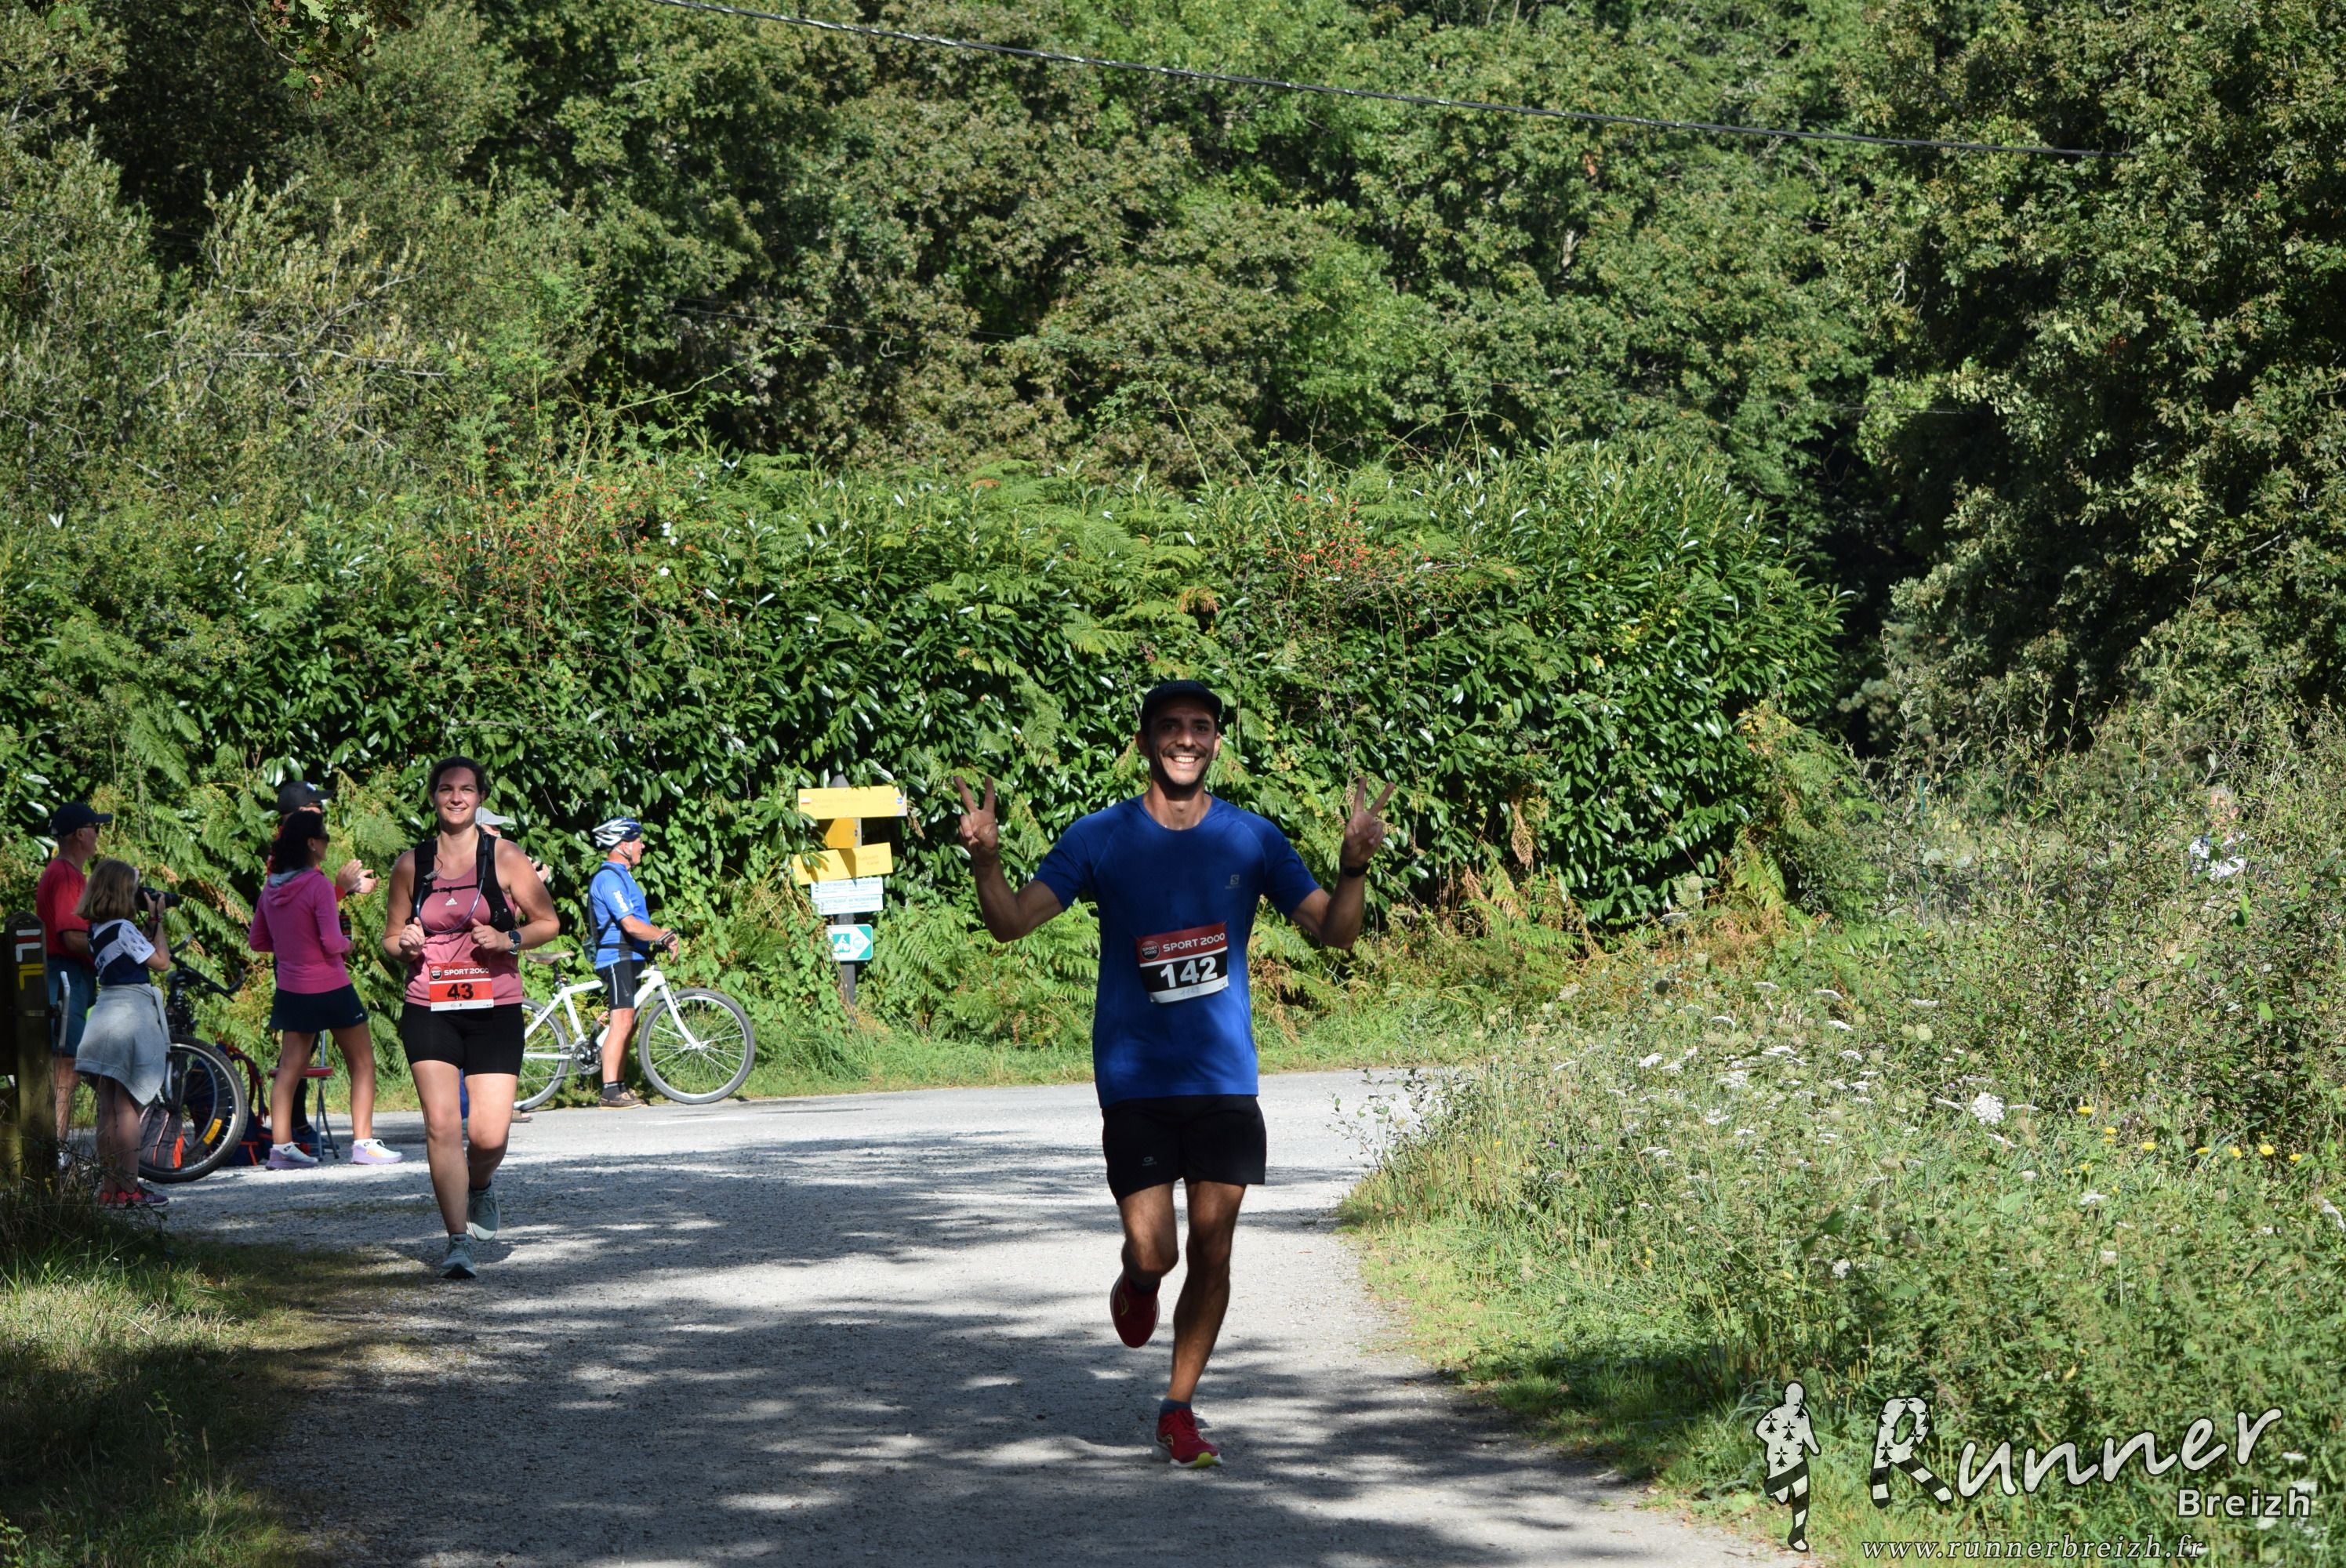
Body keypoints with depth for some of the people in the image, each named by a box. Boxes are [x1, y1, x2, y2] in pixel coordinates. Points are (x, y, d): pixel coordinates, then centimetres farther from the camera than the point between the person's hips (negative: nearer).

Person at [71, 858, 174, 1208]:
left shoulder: (97, 930, 11)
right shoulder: (123, 928, -14)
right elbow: (161, 961, -9)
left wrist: (148, 923, 13)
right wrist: (156, 921, -2)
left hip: (105, 1014, 9)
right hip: (131, 1015, -9)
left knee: (108, 1110, 9)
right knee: (128, 1108, -7)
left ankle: (108, 1188, 11)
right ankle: (129, 1189, -6)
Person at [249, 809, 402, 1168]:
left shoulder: (271, 889, 3)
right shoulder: (318, 885, -18)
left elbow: (257, 940, 11)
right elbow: (332, 942, -21)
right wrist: (346, 943, 0)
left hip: (291, 990, 6)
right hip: (330, 989, -6)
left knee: (290, 1067, 9)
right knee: (362, 1063, 6)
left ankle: (281, 1146, 5)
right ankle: (363, 1143, 3)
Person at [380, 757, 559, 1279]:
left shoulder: (504, 857, 2)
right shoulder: (412, 864, 7)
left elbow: (548, 922, 7)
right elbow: (390, 938, 17)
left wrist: (509, 939, -12)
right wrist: (403, 944, -6)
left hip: (494, 1010, -1)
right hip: (429, 1012, 1)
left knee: (488, 1135, -7)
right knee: (441, 1125, -13)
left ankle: (480, 1185, 30)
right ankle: (458, 1241, -5)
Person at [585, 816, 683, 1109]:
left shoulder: (620, 876, 20)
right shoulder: (609, 878, -14)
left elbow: (637, 921, 24)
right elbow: (631, 925, -21)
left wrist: (662, 937, 8)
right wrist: (665, 936, -9)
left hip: (629, 958, 11)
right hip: (617, 957, -11)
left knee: (627, 1023, 12)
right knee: (622, 1021, -15)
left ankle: (621, 1087, 16)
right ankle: (611, 1092, -17)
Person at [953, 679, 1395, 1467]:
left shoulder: (1250, 840, 2)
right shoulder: (1100, 839, -2)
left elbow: (1334, 930, 2)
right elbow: (1013, 921, -4)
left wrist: (1354, 865, -18)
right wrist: (986, 861, -24)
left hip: (1225, 1079, 1)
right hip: (1134, 1078, -1)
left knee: (1211, 1251, 0)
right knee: (1152, 1250, -6)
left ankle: (1179, 1410, 16)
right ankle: (1137, 1282, 32)